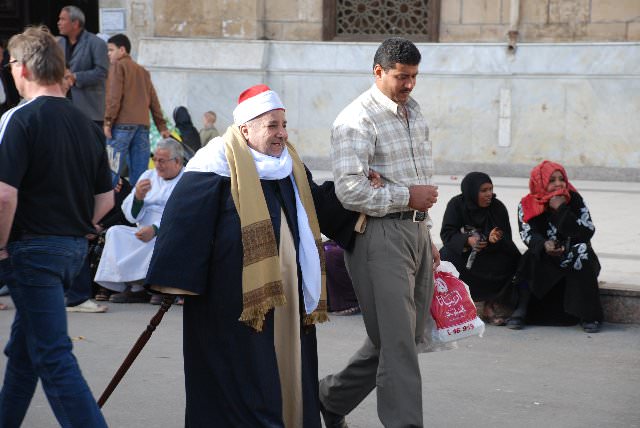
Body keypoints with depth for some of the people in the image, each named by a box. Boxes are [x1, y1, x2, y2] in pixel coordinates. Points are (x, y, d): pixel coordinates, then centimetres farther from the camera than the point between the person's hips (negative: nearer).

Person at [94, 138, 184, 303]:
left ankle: (137, 287, -24)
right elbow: (131, 216, 14)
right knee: (115, 232, -19)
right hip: (143, 232, 5)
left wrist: (155, 229, -27)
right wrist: (138, 196, -8)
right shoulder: (148, 175, 21)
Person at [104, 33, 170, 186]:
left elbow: (114, 96, -9)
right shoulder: (143, 71, 23)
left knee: (111, 172, -10)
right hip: (142, 125, 6)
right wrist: (162, 126, 19)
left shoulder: (117, 66, 4)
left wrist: (108, 121, -10)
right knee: (139, 173, 5)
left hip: (122, 124, -6)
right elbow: (154, 100, 19)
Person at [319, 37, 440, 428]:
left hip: (416, 232, 9)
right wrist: (407, 197, -12)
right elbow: (350, 190, -19)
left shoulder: (414, 112, 17)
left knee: (406, 336, 12)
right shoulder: (357, 120, -11)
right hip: (380, 237, -8)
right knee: (397, 340, -8)